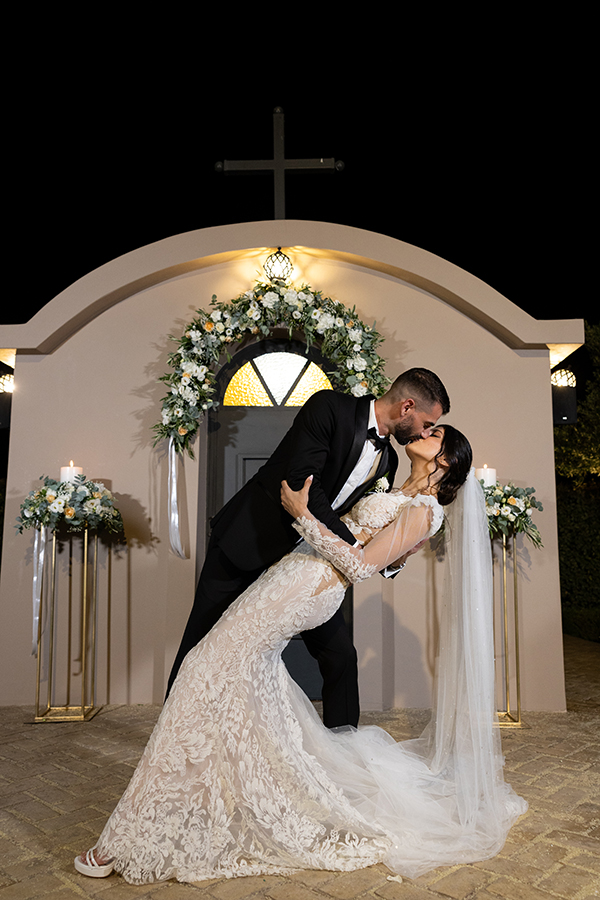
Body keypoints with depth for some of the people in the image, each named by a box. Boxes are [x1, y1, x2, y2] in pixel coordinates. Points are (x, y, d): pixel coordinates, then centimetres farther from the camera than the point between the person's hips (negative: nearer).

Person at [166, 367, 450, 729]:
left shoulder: (387, 459, 3)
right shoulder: (328, 407, -19)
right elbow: (301, 482, -29)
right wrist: (350, 545, -29)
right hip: (249, 541, -6)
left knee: (340, 654, 4)